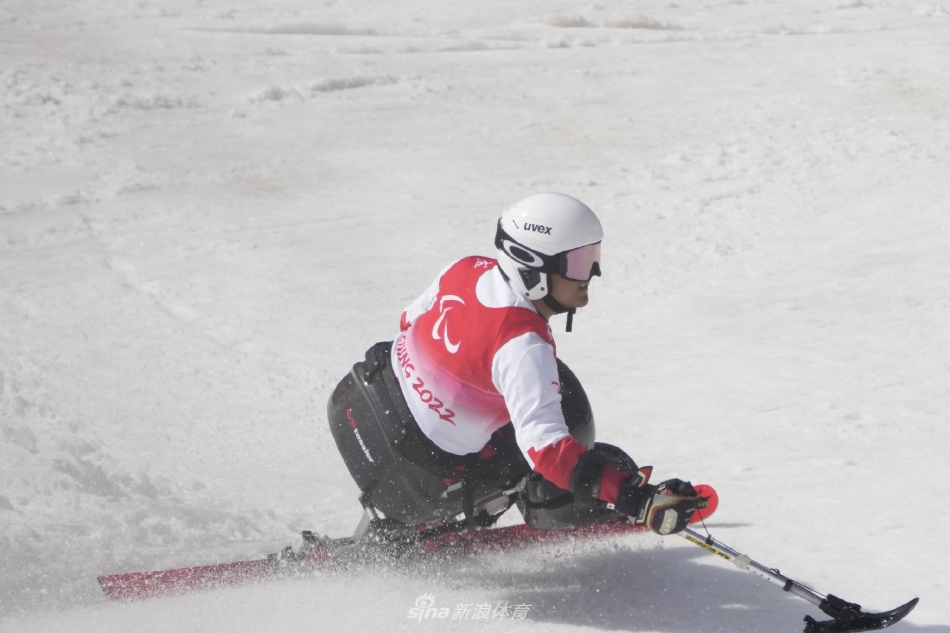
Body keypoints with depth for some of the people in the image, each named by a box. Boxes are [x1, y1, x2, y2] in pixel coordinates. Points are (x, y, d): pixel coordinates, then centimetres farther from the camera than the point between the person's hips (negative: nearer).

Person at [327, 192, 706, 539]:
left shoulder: (470, 269, -8)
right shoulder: (523, 347, -32)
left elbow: (412, 321, 10)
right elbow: (545, 446, -37)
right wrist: (640, 501, -42)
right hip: (407, 470, -8)